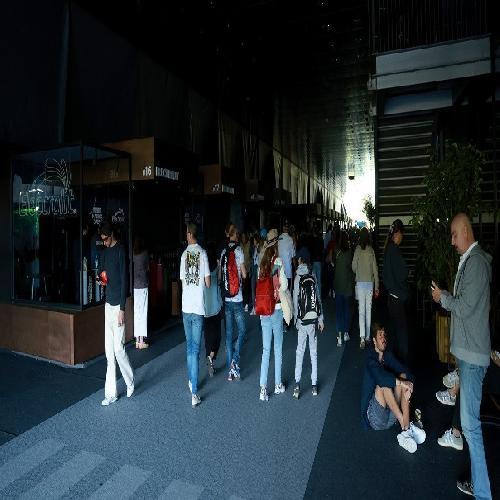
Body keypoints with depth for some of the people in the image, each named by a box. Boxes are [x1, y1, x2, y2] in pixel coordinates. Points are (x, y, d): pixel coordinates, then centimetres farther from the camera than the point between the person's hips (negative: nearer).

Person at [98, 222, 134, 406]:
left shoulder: (120, 251, -10)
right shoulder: (104, 252, 12)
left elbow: (124, 280, -14)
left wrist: (122, 309, -16)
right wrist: (101, 280, -3)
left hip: (117, 305, -7)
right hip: (108, 303, 8)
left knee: (118, 349, -2)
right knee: (109, 351, 9)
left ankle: (130, 383, 21)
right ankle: (111, 393, 17)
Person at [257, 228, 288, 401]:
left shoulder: (262, 264, 2)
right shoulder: (279, 262, -10)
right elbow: (284, 284, -10)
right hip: (276, 309, -3)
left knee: (266, 349, 9)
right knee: (278, 348, 11)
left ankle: (263, 389, 10)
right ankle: (278, 385, 24)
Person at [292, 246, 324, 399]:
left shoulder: (298, 277, -6)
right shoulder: (313, 276, 2)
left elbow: (296, 300, -5)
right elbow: (318, 298, 5)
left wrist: (296, 320, 5)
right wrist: (320, 319, 12)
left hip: (303, 319, -2)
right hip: (314, 318, 3)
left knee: (300, 351, 7)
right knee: (313, 352, 11)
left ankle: (297, 385, 6)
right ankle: (314, 385, 18)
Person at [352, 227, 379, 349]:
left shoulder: (358, 249, -5)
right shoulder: (371, 250, 1)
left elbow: (354, 267, -6)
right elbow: (375, 269, 2)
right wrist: (377, 286, 8)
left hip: (360, 282, -2)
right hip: (370, 282, 2)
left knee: (361, 311, -1)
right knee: (368, 310, 12)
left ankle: (362, 337, -11)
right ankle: (367, 336, 21)